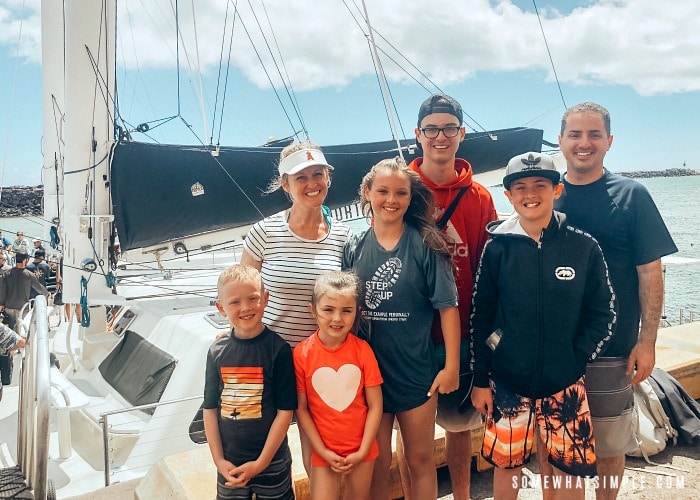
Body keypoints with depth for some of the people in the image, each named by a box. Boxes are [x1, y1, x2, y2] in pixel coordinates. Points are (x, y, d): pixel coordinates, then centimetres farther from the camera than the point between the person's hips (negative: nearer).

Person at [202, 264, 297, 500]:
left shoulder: (278, 349, -14)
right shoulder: (217, 352, -4)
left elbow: (285, 410, -13)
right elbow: (210, 409, 2)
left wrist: (260, 463, -12)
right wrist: (219, 460, -4)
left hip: (272, 462, -3)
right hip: (229, 464, 3)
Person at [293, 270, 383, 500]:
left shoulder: (362, 350, -10)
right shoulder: (302, 353, -12)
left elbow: (375, 406, -6)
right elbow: (301, 408, -7)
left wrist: (362, 451, -8)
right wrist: (323, 451, -8)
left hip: (361, 451, 1)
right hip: (324, 452, -1)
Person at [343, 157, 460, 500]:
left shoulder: (425, 245, -8)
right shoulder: (354, 247, -1)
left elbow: (448, 307, -8)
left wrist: (452, 366, -9)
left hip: (416, 374, -2)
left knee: (420, 461, 15)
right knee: (376, 464, 15)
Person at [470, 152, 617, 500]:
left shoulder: (584, 247, -5)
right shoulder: (498, 248, -5)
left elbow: (603, 314, 2)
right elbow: (481, 318, -1)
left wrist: (577, 360, -6)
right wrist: (480, 380, 0)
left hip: (564, 385, 0)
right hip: (507, 382, 0)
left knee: (569, 467, 9)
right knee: (506, 463, 13)